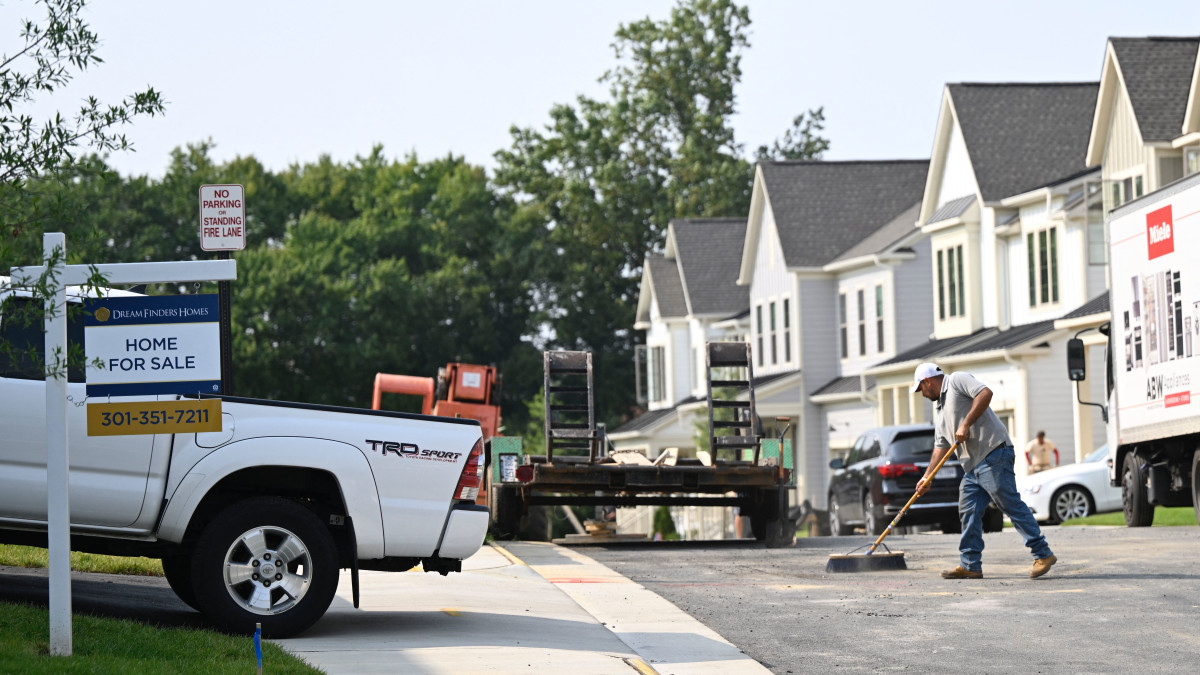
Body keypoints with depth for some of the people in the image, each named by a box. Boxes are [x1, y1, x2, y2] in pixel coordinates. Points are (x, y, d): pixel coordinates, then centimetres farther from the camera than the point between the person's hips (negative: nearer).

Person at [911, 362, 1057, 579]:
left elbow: (985, 393, -16)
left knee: (1011, 504, -11)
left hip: (993, 454, -10)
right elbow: (941, 446, 25)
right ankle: (970, 565, 10)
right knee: (968, 512, 6)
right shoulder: (940, 409, 26)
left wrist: (966, 424, -18)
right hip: (973, 465, 10)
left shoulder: (957, 380, 0)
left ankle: (1042, 554, -10)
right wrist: (927, 477, 18)